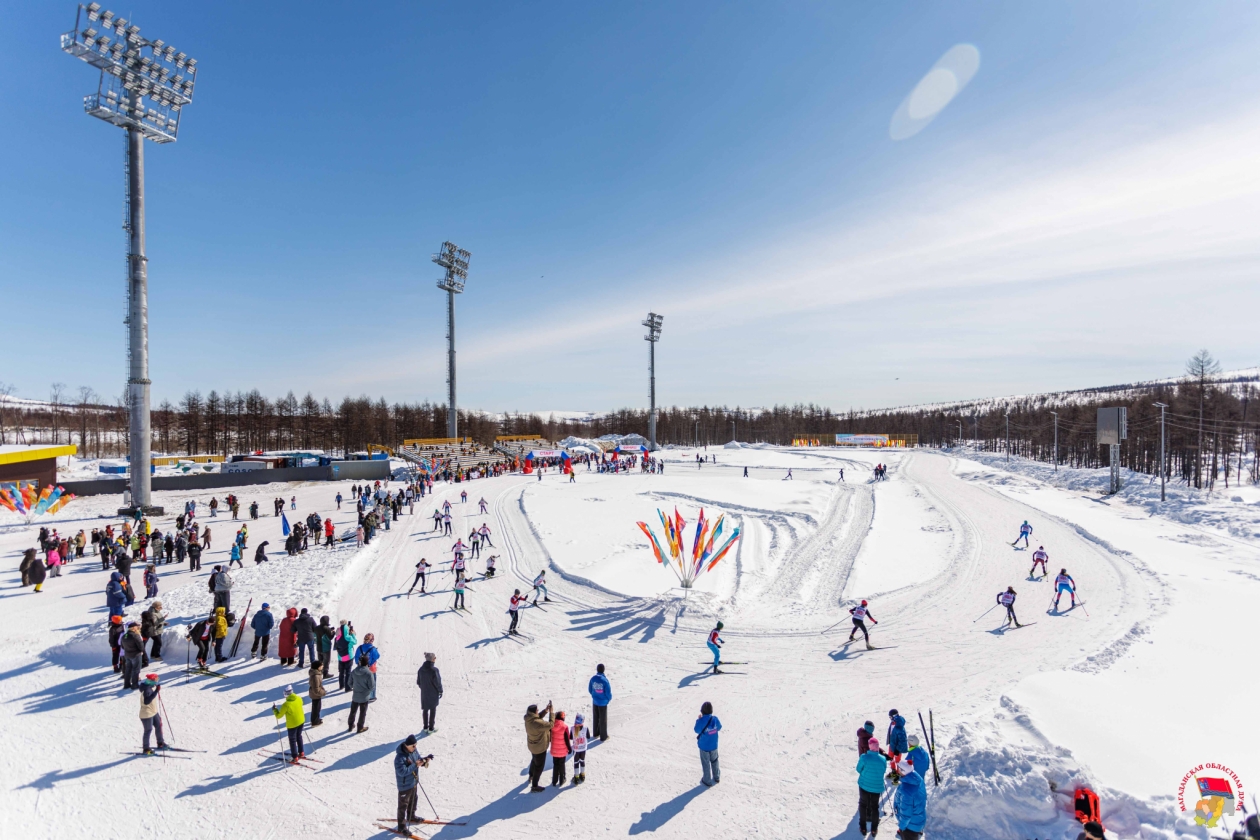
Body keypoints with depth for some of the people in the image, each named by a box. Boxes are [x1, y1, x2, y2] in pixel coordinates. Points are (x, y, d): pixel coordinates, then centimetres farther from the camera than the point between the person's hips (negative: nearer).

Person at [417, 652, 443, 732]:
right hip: (433, 694, -5)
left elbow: (418, 682, 3)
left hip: (424, 693, 5)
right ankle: (431, 728, 18)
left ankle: (425, 727, 28)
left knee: (425, 710, 19)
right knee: (433, 710, 10)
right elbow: (437, 682, -19)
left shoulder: (421, 669, -5)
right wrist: (440, 691, -4)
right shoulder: (434, 670, -24)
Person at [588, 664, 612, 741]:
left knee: (595, 718, 21)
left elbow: (589, 690, 1)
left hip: (595, 702, 4)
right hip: (603, 702, -4)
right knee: (603, 719, 11)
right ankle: (603, 736, 22)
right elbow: (608, 692, -18)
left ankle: (596, 733, 36)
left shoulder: (593, 679, -11)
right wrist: (609, 698, 4)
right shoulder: (605, 680, -25)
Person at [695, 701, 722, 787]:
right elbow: (719, 728, 1)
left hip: (704, 746, -4)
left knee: (706, 763, 15)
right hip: (714, 745, 4)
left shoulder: (701, 721, -29)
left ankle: (707, 781, 28)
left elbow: (697, 730, -13)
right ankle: (716, 777, 44)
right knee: (714, 761, 27)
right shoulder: (715, 719, -18)